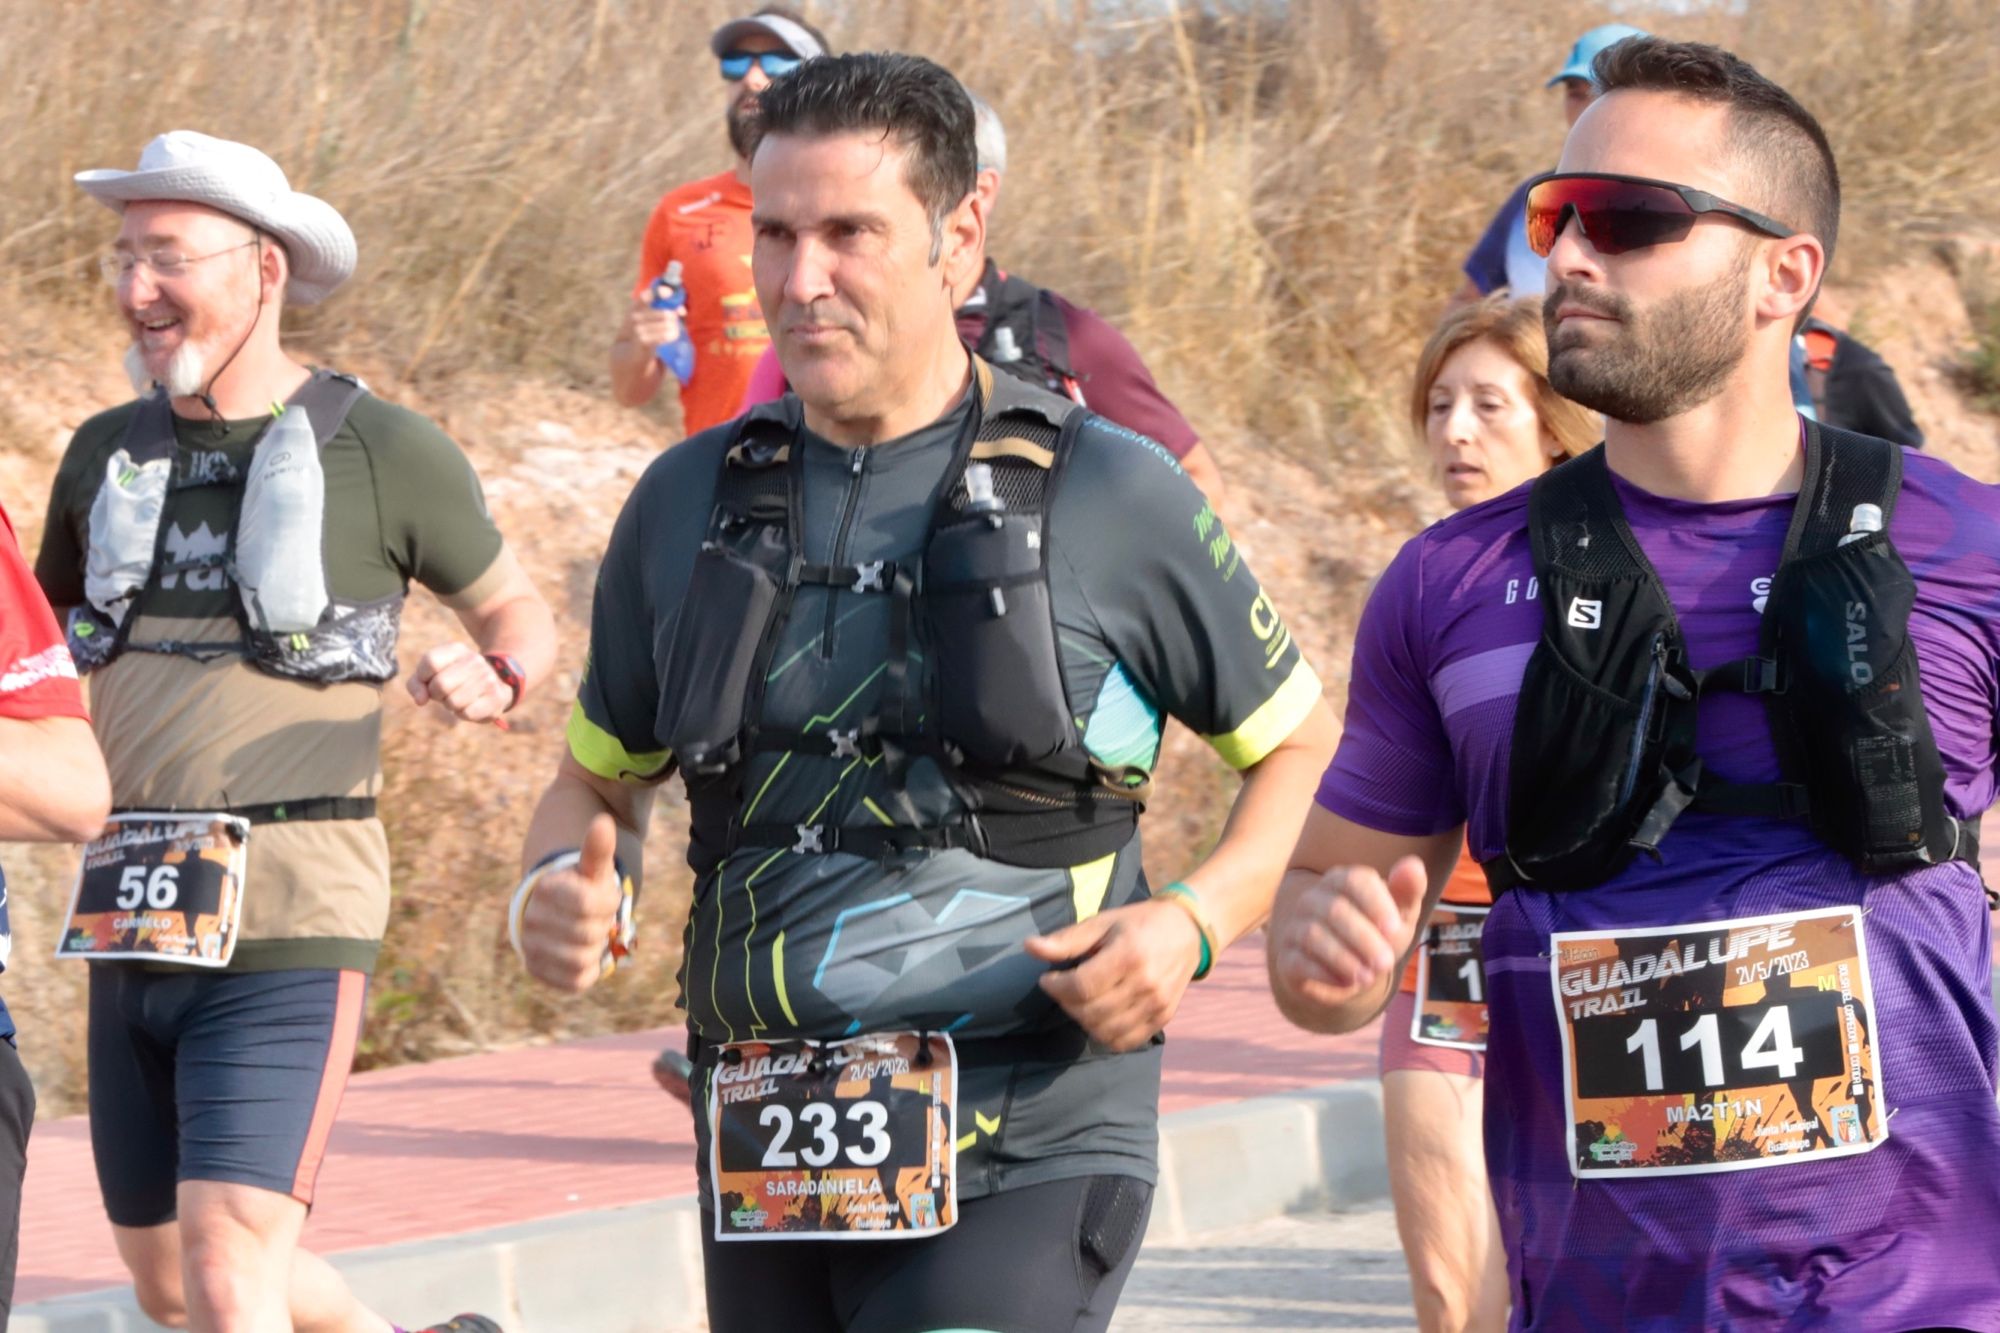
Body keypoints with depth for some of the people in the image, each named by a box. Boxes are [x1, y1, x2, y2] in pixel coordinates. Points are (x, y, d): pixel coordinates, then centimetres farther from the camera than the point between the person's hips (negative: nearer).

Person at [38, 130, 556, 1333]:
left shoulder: (382, 452, -3)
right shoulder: (109, 455, 10)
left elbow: (525, 621, 9)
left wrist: (494, 679, -13)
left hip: (288, 931, -6)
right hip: (134, 926, 6)